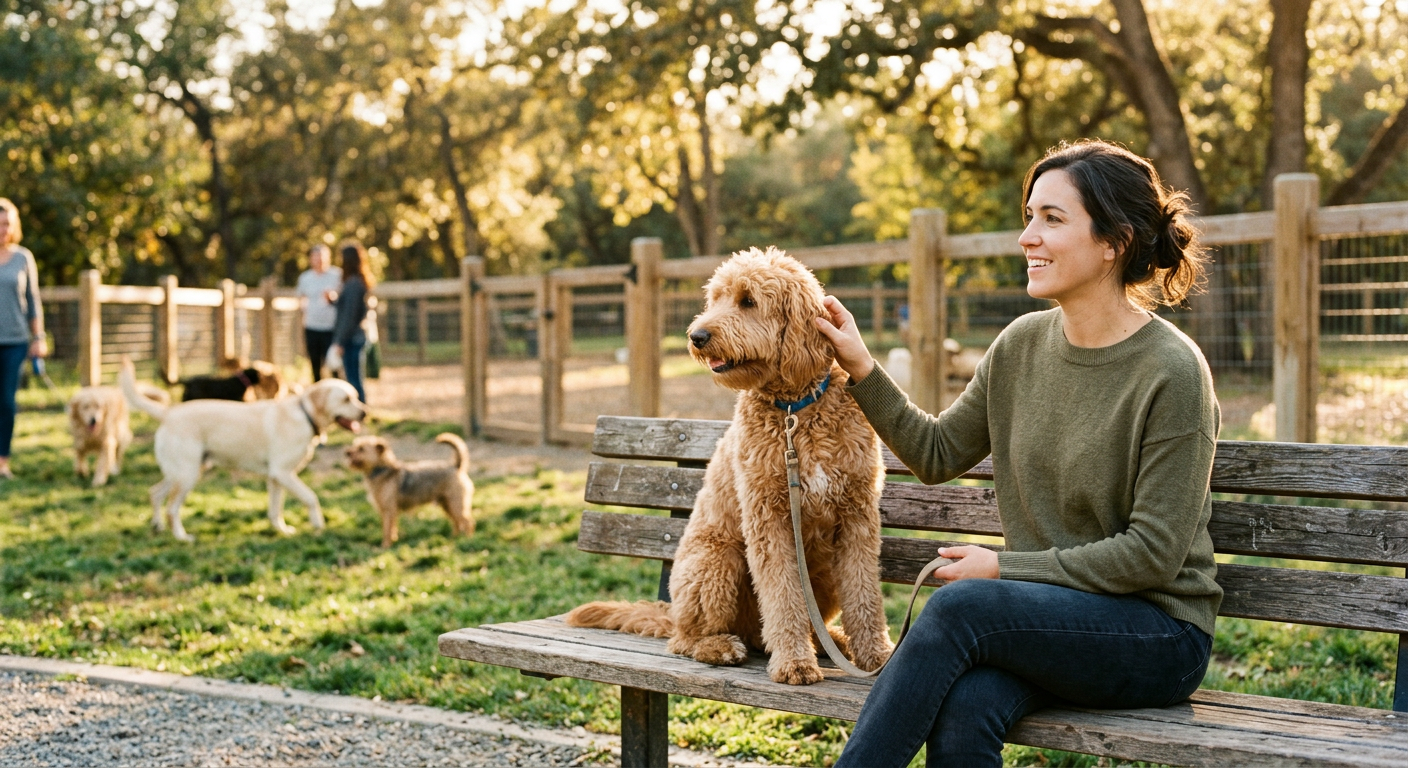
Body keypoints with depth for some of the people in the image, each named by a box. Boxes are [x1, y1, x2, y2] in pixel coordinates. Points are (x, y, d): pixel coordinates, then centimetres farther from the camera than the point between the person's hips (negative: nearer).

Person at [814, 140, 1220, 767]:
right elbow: (937, 455, 14)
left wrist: (1004, 568, -12)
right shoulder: (1022, 344, 5)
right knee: (961, 711, -30)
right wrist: (861, 369, 3)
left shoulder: (1171, 371, -14)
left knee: (959, 605, -29)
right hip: (1047, 617, 4)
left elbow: (1152, 553, -14)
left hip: (1156, 631, -4)